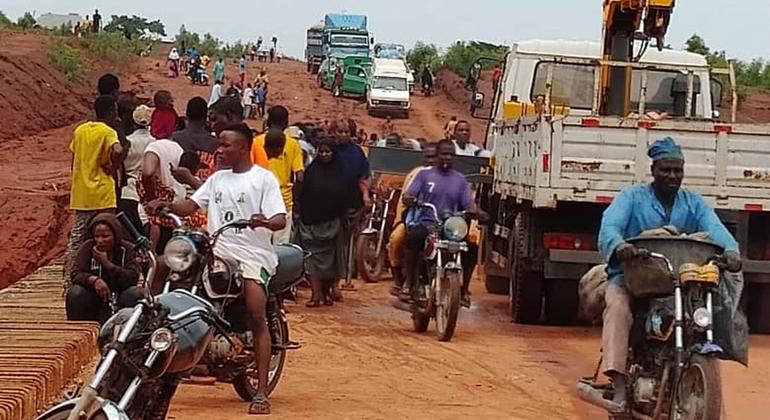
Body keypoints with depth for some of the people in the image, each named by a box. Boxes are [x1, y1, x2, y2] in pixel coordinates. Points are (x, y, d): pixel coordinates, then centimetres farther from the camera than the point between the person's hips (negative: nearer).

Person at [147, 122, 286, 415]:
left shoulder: (263, 179, 0)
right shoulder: (218, 179, 19)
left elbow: (280, 220, -10)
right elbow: (191, 205, 9)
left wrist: (266, 222, -33)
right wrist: (166, 206, -10)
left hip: (252, 256, -6)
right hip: (218, 252, 6)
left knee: (257, 318, -18)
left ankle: (261, 392, -17)